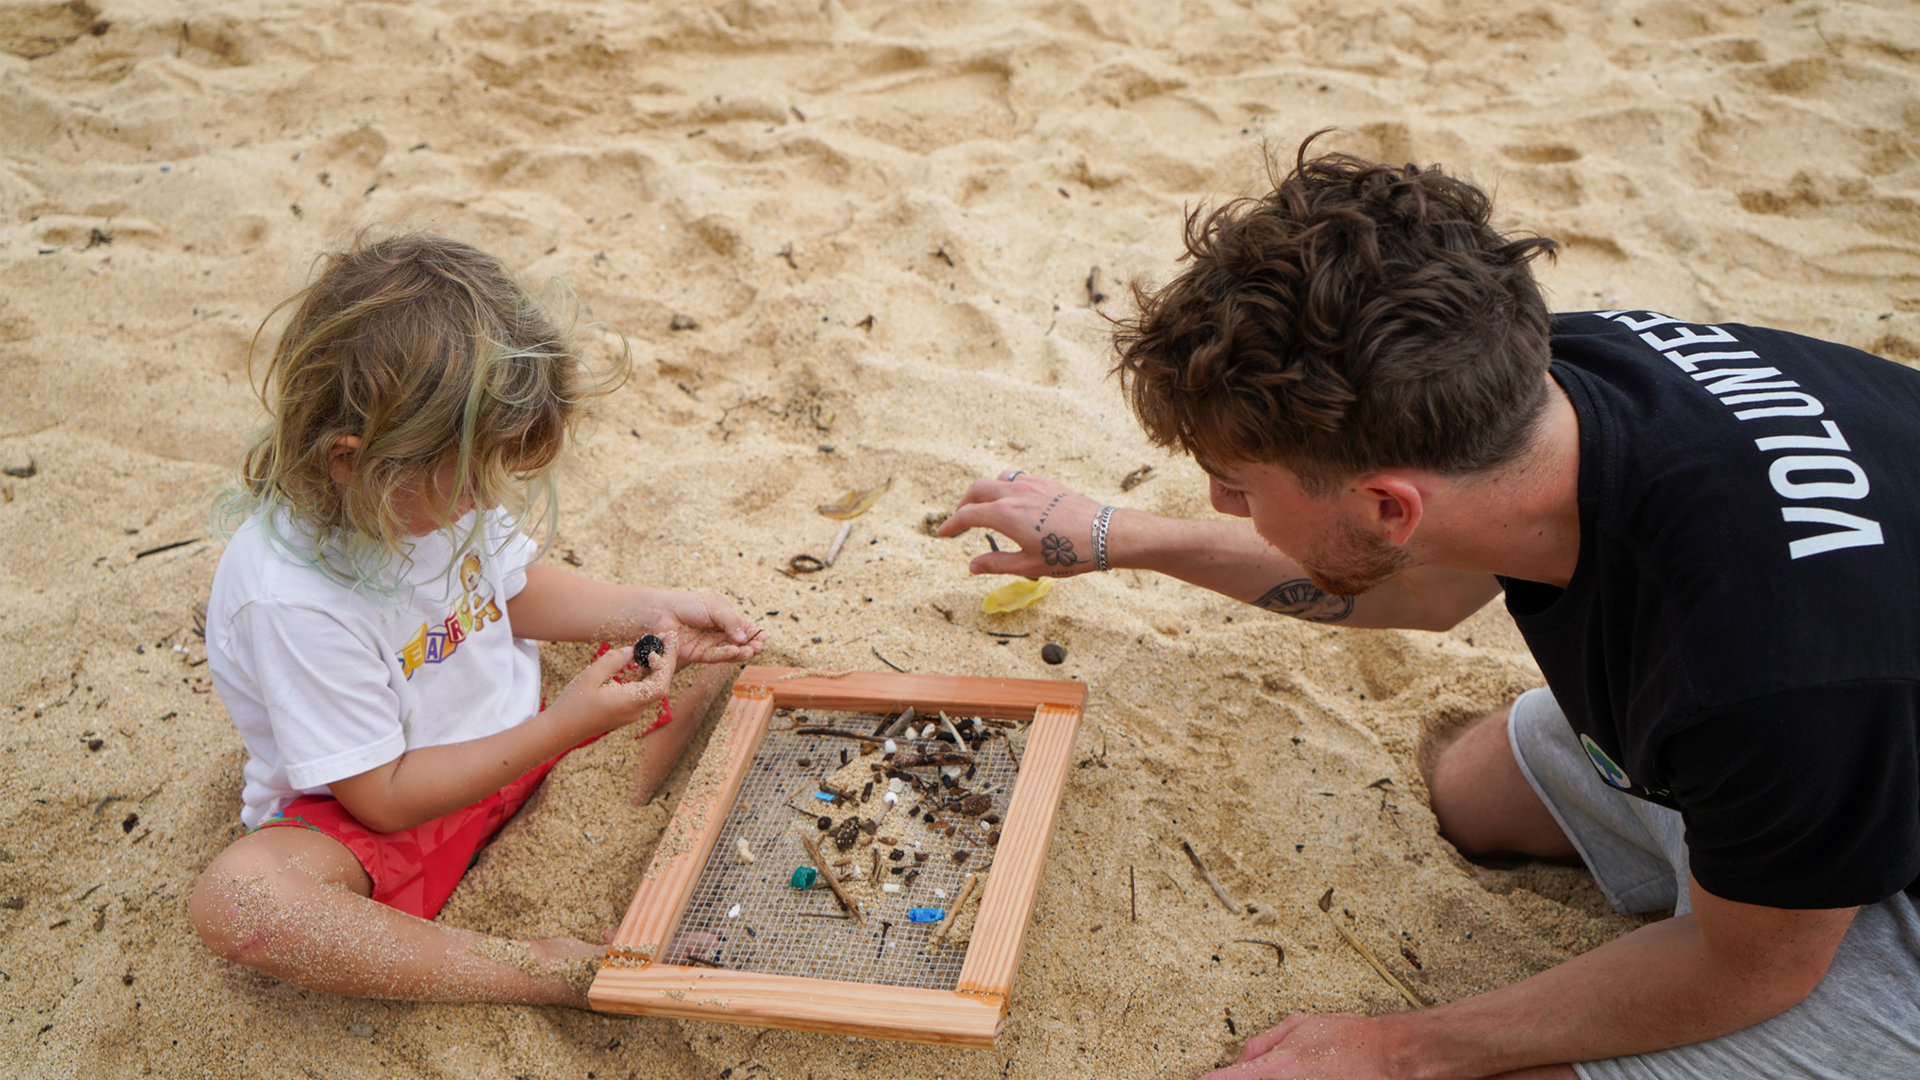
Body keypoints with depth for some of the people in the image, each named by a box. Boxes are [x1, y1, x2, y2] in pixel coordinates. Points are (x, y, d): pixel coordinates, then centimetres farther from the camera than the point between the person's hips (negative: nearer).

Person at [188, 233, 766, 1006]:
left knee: (715, 656, -6)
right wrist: (561, 727, -29)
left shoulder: (443, 485, -11)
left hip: (513, 738, 6)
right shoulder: (288, 598, -31)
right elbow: (385, 796, -24)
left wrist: (648, 611, -6)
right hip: (368, 822, -6)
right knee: (235, 900, -39)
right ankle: (553, 971, -36)